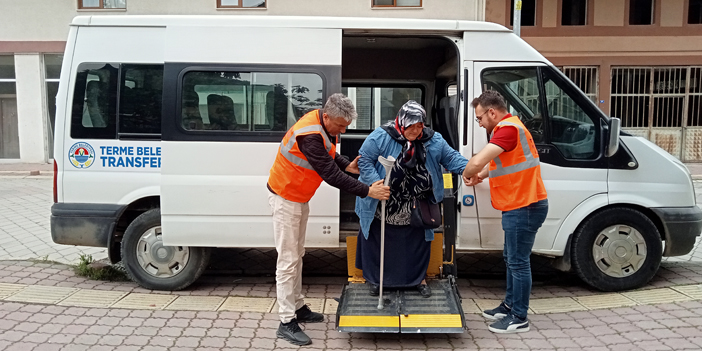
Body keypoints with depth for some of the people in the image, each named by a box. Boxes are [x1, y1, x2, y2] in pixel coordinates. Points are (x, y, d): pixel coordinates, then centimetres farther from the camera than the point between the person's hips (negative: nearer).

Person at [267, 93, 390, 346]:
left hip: (300, 197, 9)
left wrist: (347, 165, -2)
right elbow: (331, 175, -33)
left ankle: (298, 307, 29)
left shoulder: (326, 125, -3)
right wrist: (367, 191, -30)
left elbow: (328, 154, 16)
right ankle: (287, 323, 1)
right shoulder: (309, 136, -32)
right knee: (288, 260, -6)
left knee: (297, 256, 17)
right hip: (285, 197, -9)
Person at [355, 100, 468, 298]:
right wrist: (375, 182, -26)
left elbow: (451, 158, 1)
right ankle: (374, 278, 30)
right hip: (381, 208, -2)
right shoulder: (380, 137, -14)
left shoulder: (433, 141, -3)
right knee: (378, 241, 10)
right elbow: (364, 161, -13)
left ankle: (418, 278, 32)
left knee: (418, 242, 12)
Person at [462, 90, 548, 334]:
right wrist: (480, 175, 11)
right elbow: (497, 162, 29)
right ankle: (510, 306, 32)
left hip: (524, 207, -11)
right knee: (511, 258, 19)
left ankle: (519, 318, 8)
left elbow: (478, 161, -29)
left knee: (518, 262, -2)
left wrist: (466, 175, -9)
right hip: (519, 206, 11)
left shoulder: (508, 128, -19)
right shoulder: (507, 128, 16)